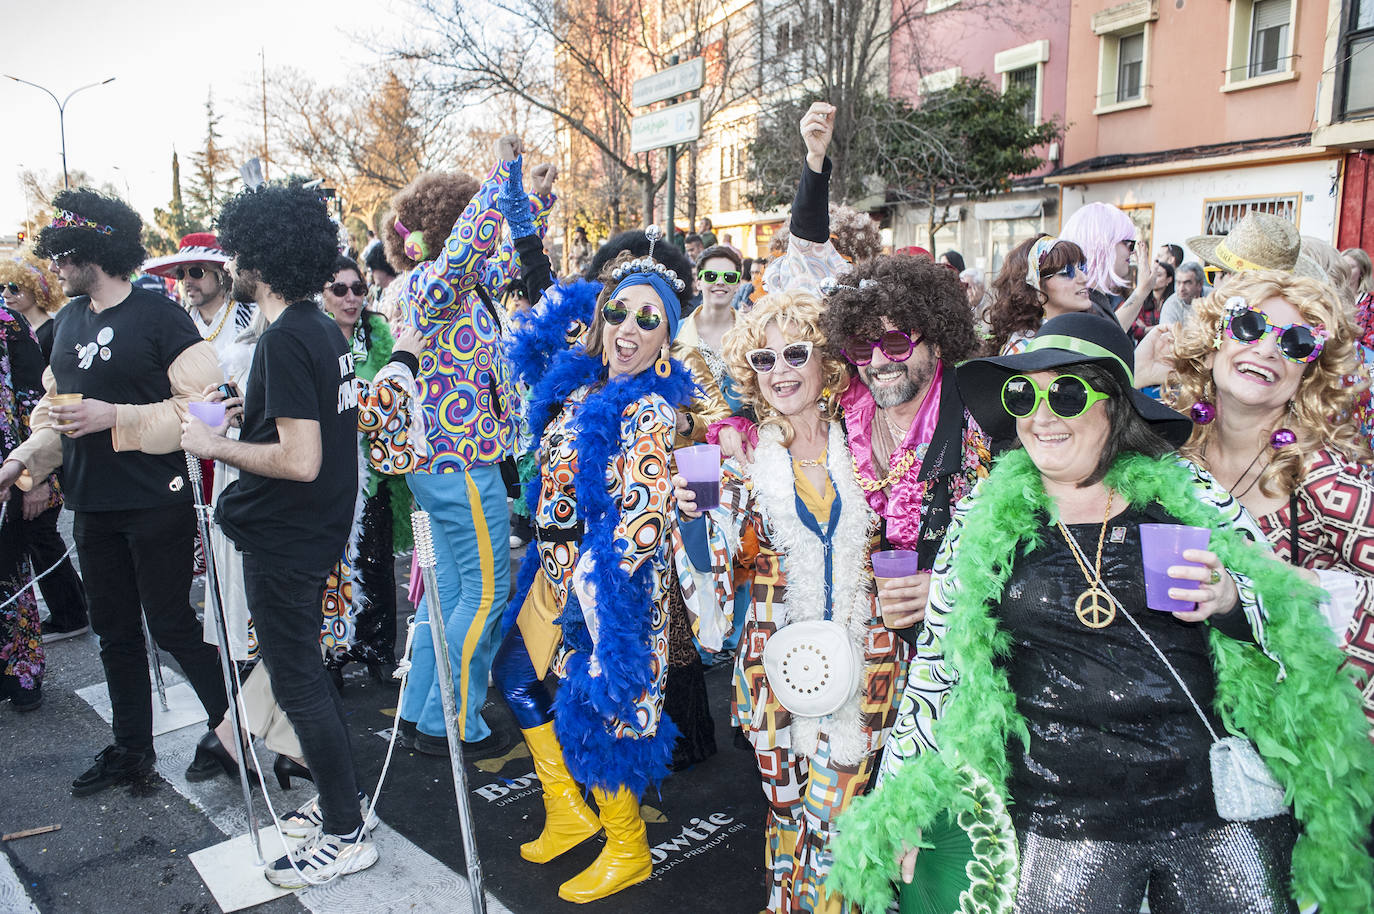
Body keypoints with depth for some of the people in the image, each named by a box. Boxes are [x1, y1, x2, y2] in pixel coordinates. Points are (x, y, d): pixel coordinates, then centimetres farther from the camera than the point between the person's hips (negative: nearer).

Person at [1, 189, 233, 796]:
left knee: (171, 625, -1)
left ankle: (230, 723, 20)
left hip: (157, 502, -7)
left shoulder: (159, 315, -10)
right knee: (114, 630, 15)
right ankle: (131, 749, 29)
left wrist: (114, 416, -19)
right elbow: (55, 408, 20)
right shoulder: (68, 321, 12)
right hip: (92, 507, 7)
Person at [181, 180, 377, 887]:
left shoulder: (285, 340, -22)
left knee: (297, 684, 2)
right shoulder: (324, 329, 8)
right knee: (306, 672, 21)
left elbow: (300, 460, -26)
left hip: (283, 538, -10)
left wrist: (217, 446, -15)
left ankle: (346, 836, 14)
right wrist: (251, 409, 12)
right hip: (316, 532, 10)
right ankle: (339, 798, 35)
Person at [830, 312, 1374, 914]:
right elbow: (936, 664, 7)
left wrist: (1231, 601, -15)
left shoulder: (1189, 495, 0)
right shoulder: (985, 521, 0)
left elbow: (1296, 618, 8)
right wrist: (894, 805, 8)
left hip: (1221, 810, 1)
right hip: (1060, 828, 0)